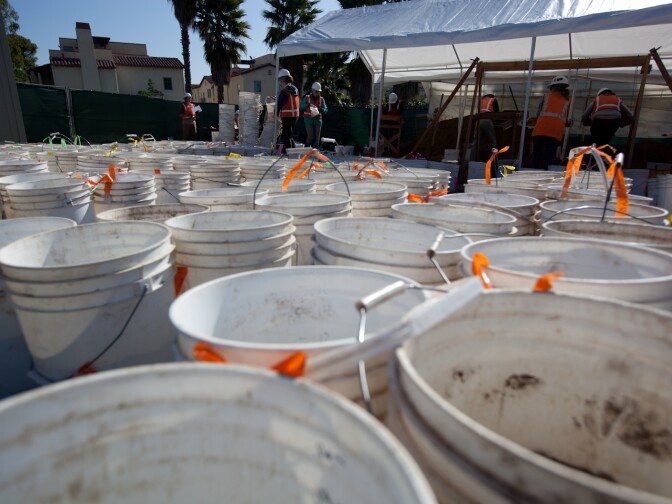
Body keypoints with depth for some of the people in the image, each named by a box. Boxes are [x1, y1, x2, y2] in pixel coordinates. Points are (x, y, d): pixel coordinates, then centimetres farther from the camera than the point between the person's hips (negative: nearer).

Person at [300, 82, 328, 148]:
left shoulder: (321, 99, 9)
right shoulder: (307, 97, 4)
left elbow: (325, 110, 3)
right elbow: (301, 107, 0)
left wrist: (322, 109, -20)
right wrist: (307, 105, -20)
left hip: (318, 120, 3)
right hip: (309, 120, -3)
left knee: (316, 137, 2)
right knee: (310, 137, -10)